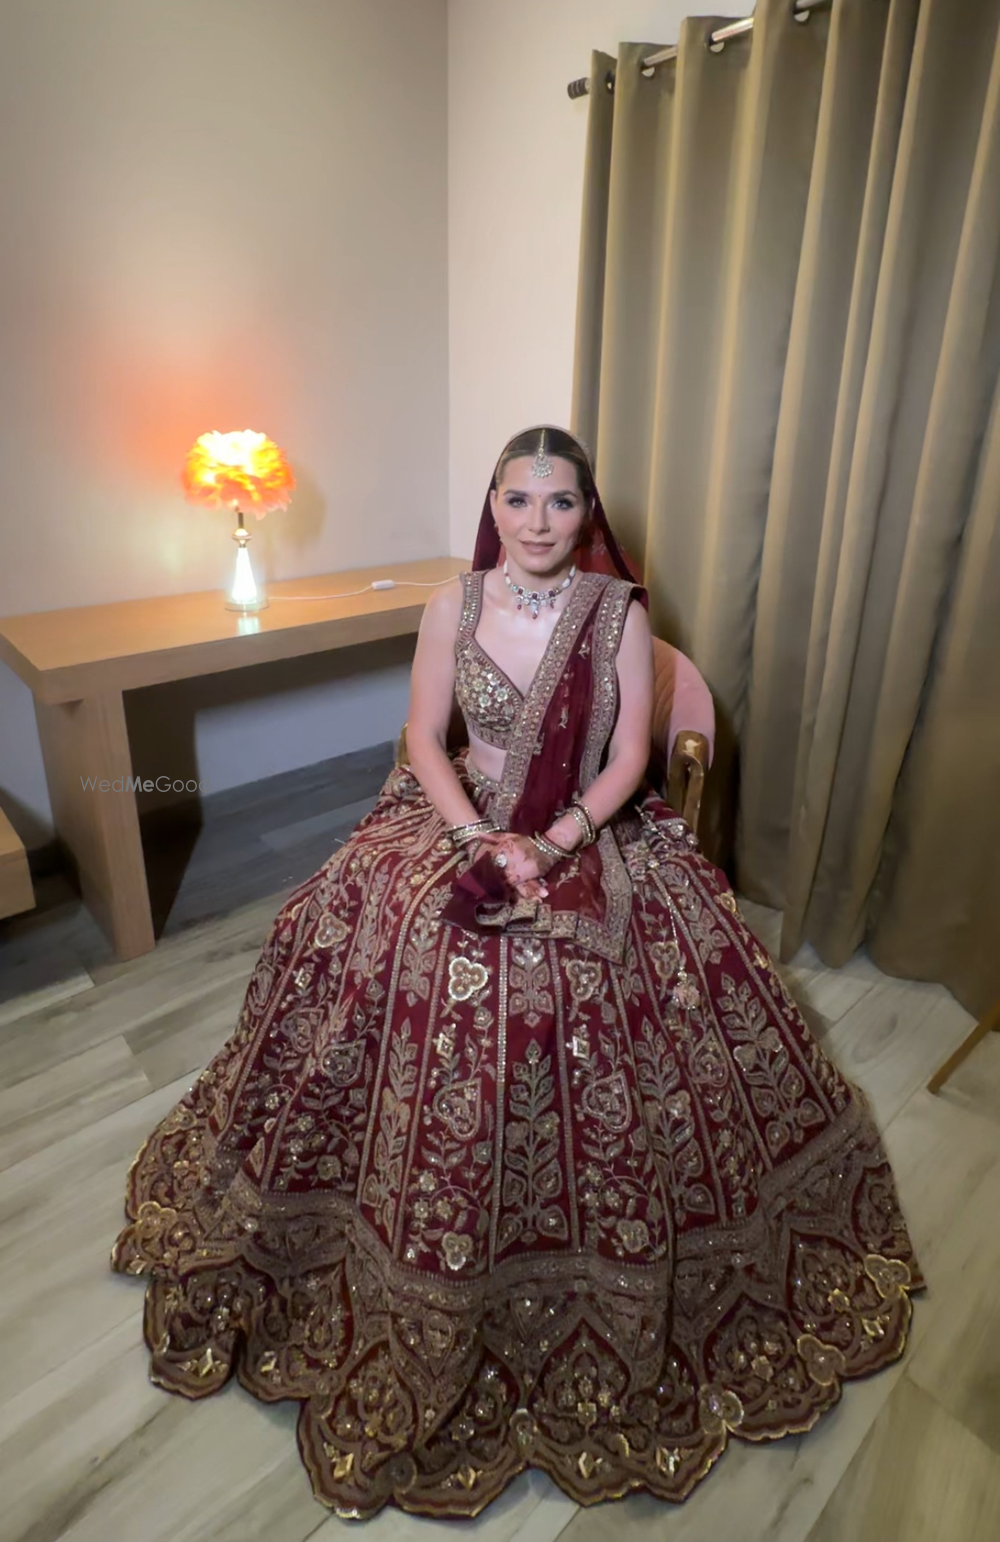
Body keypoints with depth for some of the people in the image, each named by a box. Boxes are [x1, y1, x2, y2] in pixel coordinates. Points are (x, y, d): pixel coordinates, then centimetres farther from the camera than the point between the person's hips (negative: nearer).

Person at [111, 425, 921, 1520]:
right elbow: (424, 740, -1)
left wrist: (553, 843, -18)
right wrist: (480, 840, -15)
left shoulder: (621, 610, -3)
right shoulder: (455, 603, -1)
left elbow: (629, 754, -5)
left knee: (599, 1059, -6)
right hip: (460, 818, 1)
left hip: (592, 834, -1)